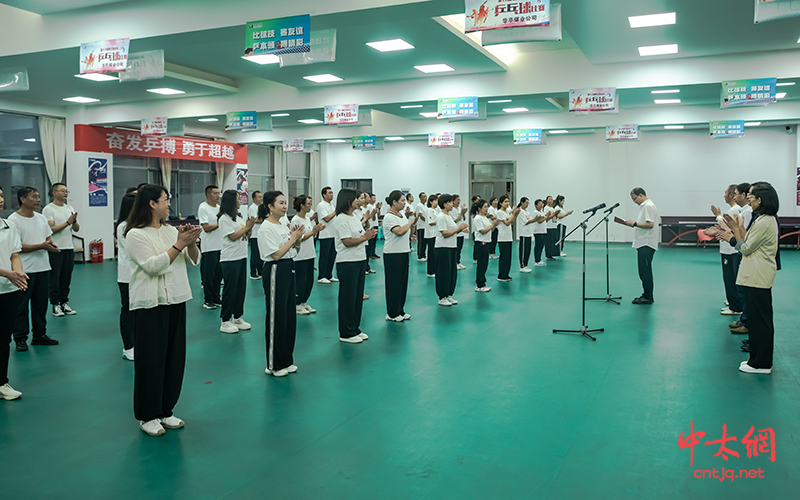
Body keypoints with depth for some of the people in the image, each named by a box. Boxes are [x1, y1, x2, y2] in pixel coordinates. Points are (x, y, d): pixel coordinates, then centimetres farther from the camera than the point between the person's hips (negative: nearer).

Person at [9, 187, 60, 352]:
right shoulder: (13, 220, -10)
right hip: (24, 270, -6)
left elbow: (48, 238, 19)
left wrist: (50, 244, -5)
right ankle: (20, 338, 10)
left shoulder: (41, 218, 12)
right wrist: (41, 246, -23)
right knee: (21, 305, 1)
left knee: (41, 304, 11)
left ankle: (40, 335, 21)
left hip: (43, 268, 6)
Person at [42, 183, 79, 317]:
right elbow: (51, 229, -14)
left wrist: (74, 221, -12)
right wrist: (68, 222, -20)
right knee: (55, 277, 0)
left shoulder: (70, 209, 13)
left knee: (66, 277, 10)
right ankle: (55, 304, 7)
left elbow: (76, 229, 9)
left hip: (69, 248, 6)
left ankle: (64, 302, 18)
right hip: (55, 249, -6)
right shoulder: (48, 209, -6)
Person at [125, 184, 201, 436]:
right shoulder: (135, 234, -8)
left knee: (175, 357, 11)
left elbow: (193, 261, 8)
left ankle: (166, 410, 25)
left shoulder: (171, 230, 11)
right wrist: (179, 244, -19)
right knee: (151, 360, 1)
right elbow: (153, 266, -18)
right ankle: (147, 416, 15)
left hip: (176, 301, 7)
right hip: (150, 304, -6)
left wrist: (191, 242, -10)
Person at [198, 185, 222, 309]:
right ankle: (208, 300, 9)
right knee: (208, 275, 0)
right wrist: (220, 224, -13)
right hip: (209, 247, -7)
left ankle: (216, 298, 21)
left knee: (218, 273, 11)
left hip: (220, 246, 7)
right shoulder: (203, 208, -9)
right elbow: (206, 228, -16)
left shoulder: (219, 208, 13)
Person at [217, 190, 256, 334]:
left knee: (241, 288, 11)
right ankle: (225, 321, 5)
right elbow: (233, 237, -16)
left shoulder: (237, 217, 14)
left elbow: (244, 235, 17)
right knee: (230, 289, -3)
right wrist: (247, 227, -10)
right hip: (230, 259, -8)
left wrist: (249, 228, -2)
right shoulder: (224, 219, -11)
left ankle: (237, 317, 21)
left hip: (241, 257, 8)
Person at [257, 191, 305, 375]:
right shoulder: (266, 228, -12)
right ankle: (273, 365, 10)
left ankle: (286, 360, 24)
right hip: (275, 272, -9)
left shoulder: (283, 226, 13)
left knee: (290, 316, 12)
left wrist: (297, 239, -1)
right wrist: (293, 238, -12)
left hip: (289, 270, 9)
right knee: (276, 318, -2)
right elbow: (276, 254, -18)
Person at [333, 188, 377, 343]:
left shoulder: (356, 218, 14)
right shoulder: (341, 219, -14)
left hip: (360, 260, 9)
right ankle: (346, 334, 8)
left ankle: (355, 329, 25)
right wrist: (365, 237, -15)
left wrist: (369, 234, 1)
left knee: (358, 296, 14)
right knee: (348, 297, -1)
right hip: (347, 262, -9)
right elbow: (347, 242, -20)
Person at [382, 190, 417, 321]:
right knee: (394, 283, -1)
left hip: (404, 252, 9)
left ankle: (400, 311, 23)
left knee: (403, 282, 13)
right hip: (393, 255, -9)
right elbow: (399, 232, -28)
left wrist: (414, 222, 7)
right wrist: (410, 222, -15)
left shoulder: (402, 214, 12)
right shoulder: (389, 217, -16)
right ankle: (392, 314, 8)